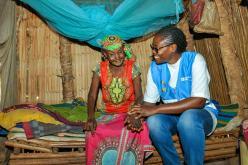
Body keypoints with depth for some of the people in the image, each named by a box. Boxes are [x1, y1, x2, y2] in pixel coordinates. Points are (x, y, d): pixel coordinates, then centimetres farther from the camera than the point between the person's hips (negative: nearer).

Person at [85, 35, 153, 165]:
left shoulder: (132, 68, -6)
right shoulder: (100, 69, -2)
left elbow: (139, 96, -13)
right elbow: (92, 96, -6)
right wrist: (91, 118, -24)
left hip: (129, 113, -1)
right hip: (109, 115, 2)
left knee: (128, 132, -33)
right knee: (93, 133, -27)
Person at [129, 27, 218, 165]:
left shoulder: (195, 60, -14)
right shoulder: (155, 67, 0)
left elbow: (199, 101, -25)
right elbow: (149, 102, 2)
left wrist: (156, 109, -28)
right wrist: (137, 115, -21)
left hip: (202, 113, -3)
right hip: (172, 115, 4)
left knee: (188, 118, -36)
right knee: (153, 121, -28)